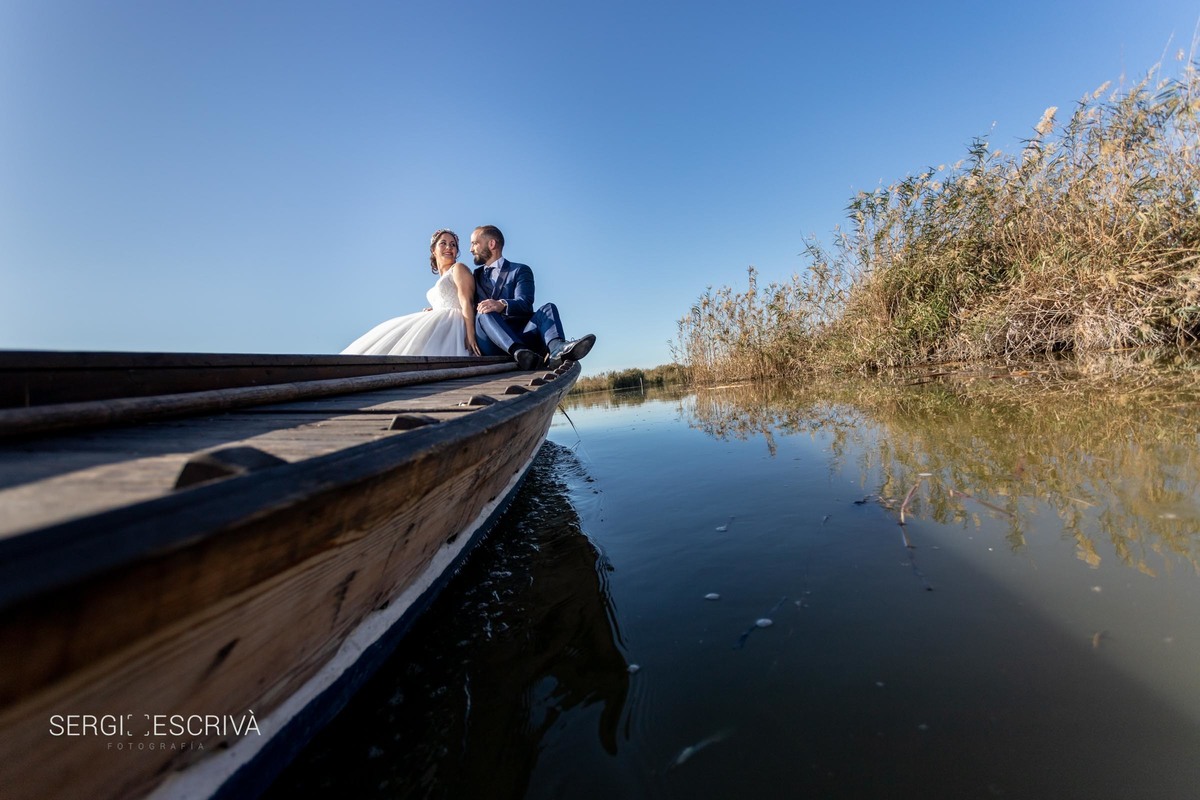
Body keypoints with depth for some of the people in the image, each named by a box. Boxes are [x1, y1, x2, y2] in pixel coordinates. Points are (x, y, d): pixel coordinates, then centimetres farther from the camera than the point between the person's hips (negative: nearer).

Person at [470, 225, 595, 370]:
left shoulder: (520, 270, 13)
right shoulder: (475, 276, 27)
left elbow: (524, 303, -6)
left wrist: (502, 305, -27)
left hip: (520, 338, -1)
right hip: (490, 345, 1)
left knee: (548, 308, -22)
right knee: (484, 314, -28)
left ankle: (556, 349, -52)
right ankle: (519, 352, -53)